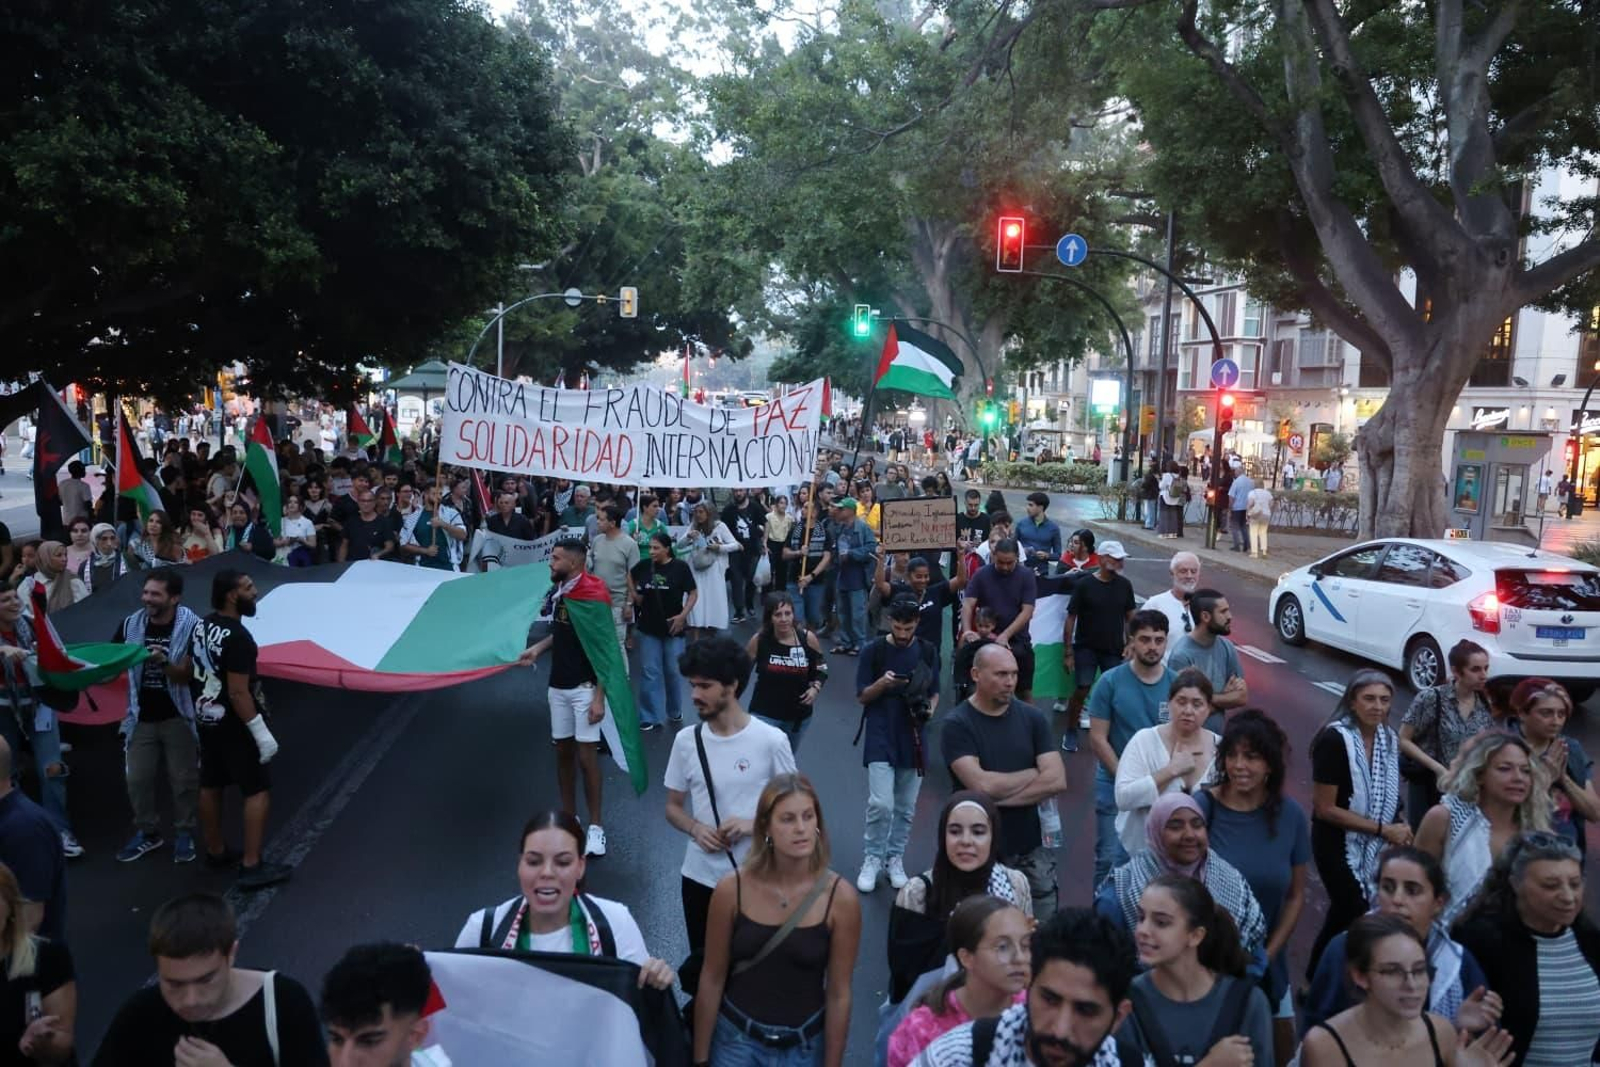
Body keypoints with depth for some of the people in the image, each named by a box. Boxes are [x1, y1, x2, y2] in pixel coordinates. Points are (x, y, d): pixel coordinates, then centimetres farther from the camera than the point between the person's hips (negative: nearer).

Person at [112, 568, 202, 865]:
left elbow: (185, 676, -18)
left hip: (178, 717, -4)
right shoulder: (131, 624, -3)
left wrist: (163, 662, -36)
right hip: (142, 716, 4)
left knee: (183, 779, 5)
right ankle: (147, 832, 26)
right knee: (137, 779, 8)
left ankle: (184, 834, 21)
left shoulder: (191, 626, -15)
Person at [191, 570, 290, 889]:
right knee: (258, 791, -1)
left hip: (206, 717, 9)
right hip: (232, 722, -9)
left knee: (210, 785, 19)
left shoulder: (203, 626, 3)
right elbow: (238, 693, -27)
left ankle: (215, 851, 35)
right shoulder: (237, 637, -25)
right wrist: (262, 733, -24)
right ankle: (252, 867, -1)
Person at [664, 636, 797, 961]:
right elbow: (673, 807, 9)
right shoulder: (686, 741, -2)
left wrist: (754, 824, -19)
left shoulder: (771, 740, -12)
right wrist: (695, 829, -12)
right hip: (700, 877, 3)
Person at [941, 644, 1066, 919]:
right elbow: (982, 785, -22)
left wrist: (1000, 795, -15)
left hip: (1031, 848, 3)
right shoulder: (956, 724, -10)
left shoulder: (1032, 717, 1)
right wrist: (1033, 774, -8)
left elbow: (1057, 781, -8)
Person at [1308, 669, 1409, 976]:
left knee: (1344, 917, 15)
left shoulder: (1389, 739, 1)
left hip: (1376, 846, 7)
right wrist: (1383, 830, -20)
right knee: (1355, 918, -4)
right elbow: (1325, 809, -21)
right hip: (1339, 845, -7)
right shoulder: (1334, 740, -21)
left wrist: (1400, 827, -3)